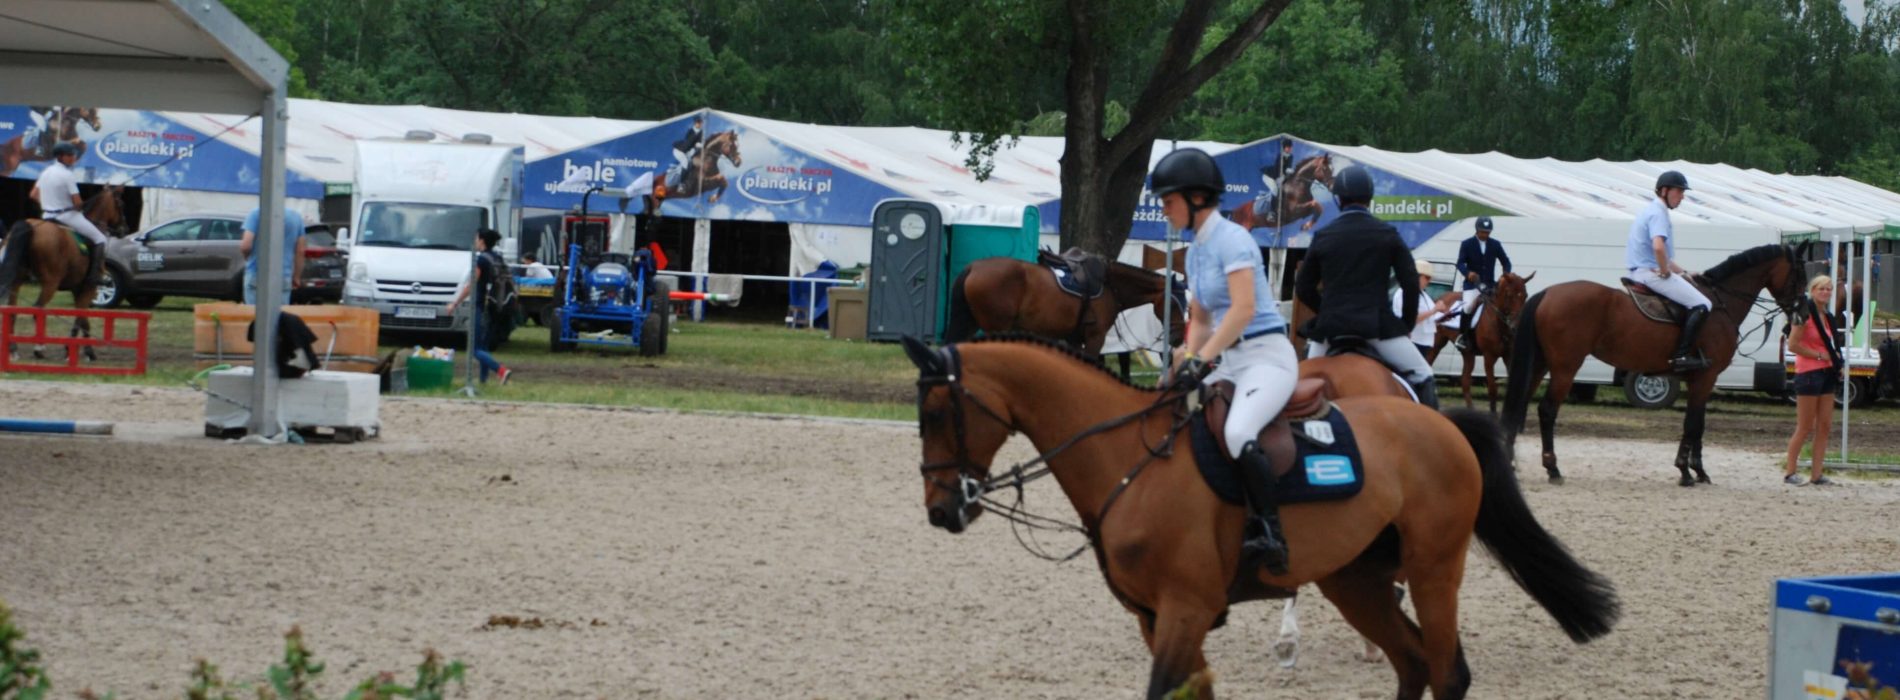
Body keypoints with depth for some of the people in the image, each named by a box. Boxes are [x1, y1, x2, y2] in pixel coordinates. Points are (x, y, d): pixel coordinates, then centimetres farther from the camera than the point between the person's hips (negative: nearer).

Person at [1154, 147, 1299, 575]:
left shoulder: (1231, 239, -11)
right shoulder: (1195, 251, 16)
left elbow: (1243, 309, -22)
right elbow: (1201, 319, 22)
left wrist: (1202, 359, -26)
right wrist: (1188, 358, 5)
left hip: (1268, 356, -10)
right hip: (1232, 361, 10)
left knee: (1238, 434, -33)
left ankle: (1268, 535, -30)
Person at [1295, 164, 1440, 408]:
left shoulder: (1323, 237, 7)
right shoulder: (1387, 234, 2)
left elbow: (1304, 288, 11)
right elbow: (1410, 282, 2)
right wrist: (1407, 324, 14)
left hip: (1330, 326, 3)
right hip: (1377, 324, -2)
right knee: (1423, 378, 4)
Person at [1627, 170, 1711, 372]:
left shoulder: (1652, 211, 20)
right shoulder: (1658, 213, -13)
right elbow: (1658, 247, -32)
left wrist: (1682, 272, 19)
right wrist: (1666, 272, -18)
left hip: (1641, 271, 11)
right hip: (1651, 272, -11)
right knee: (1701, 305, -13)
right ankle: (1682, 355, -19)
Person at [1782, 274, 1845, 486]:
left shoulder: (1828, 317, 13)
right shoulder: (1805, 314, -11)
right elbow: (1792, 345, -17)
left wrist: (1837, 361, 5)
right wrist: (1820, 355, -15)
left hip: (1827, 373, 8)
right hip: (1808, 373, -8)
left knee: (1824, 427, 5)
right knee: (1805, 428, -3)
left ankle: (1816, 474, 8)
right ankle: (1789, 471, 7)